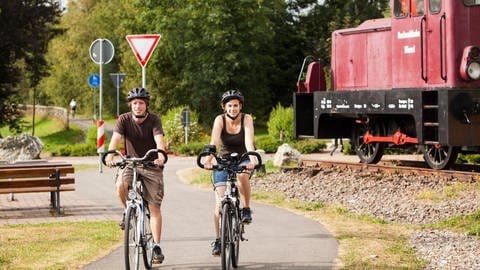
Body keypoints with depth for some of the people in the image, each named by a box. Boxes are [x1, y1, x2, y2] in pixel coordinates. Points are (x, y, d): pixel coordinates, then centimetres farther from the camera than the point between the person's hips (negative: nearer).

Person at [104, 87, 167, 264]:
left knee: (154, 207, -5)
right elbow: (116, 138, -22)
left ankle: (157, 246, 0)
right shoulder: (124, 120, -8)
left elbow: (159, 140, -26)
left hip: (151, 165, -1)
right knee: (121, 185, -32)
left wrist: (160, 156, -47)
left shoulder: (154, 120, -10)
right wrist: (109, 155, -43)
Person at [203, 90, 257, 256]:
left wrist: (252, 159, -48)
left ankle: (246, 210, -16)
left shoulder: (246, 119, -15)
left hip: (242, 159, -1)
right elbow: (214, 141, -29)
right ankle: (218, 240, -1)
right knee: (220, 200, -11)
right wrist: (209, 160, -46)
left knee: (242, 175, -37)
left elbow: (249, 141, -30)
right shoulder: (220, 120, -14)